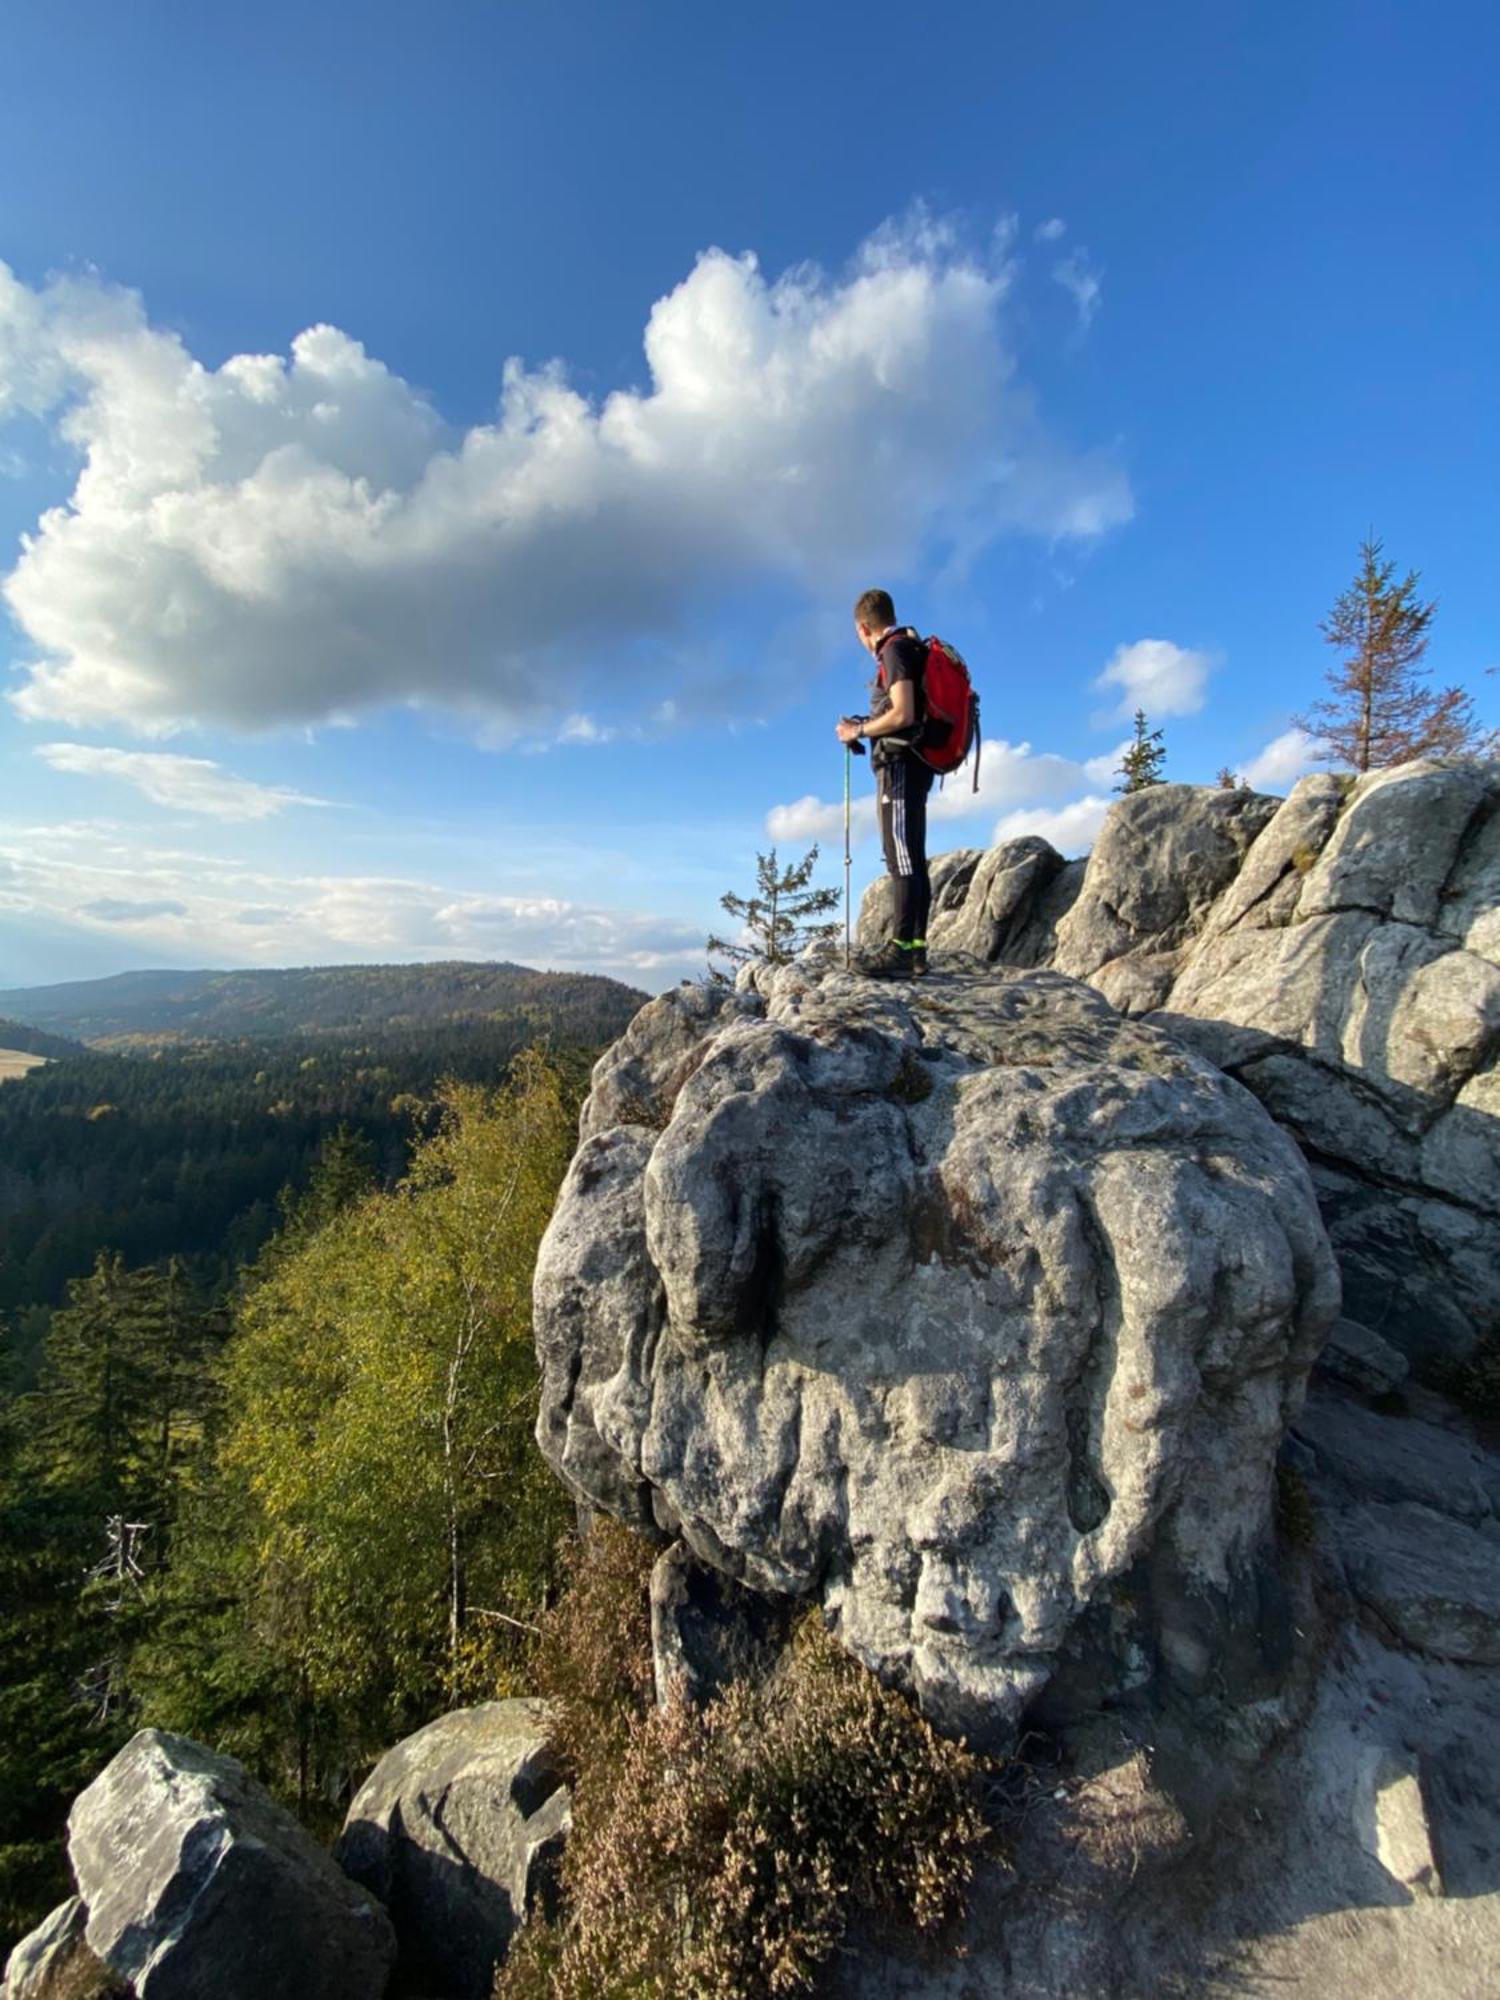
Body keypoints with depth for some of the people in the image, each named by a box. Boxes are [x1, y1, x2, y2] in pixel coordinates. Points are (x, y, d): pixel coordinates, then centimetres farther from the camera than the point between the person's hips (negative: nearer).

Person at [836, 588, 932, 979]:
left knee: (902, 857, -14)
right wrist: (866, 725, 20)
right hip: (912, 765, 10)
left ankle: (902, 948, -16)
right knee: (913, 859, 7)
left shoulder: (896, 650, -8)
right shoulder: (911, 648, 21)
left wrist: (858, 730, -7)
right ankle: (916, 949, 9)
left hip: (900, 764, -10)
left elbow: (903, 715, -19)